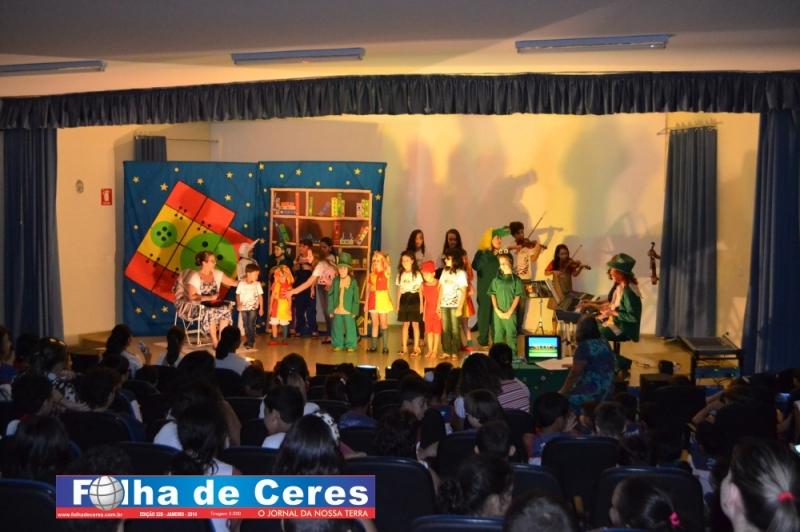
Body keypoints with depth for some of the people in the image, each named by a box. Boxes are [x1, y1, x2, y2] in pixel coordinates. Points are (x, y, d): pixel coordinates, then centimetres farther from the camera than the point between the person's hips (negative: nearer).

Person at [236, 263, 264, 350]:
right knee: (246, 325, 10)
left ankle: (251, 343, -2)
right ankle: (249, 340, 24)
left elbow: (260, 296, 0)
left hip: (253, 308, -2)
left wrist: (261, 308, 0)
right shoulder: (241, 283, -4)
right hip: (243, 308, 2)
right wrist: (238, 304, -10)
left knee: (251, 325, -7)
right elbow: (238, 295, 4)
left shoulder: (257, 284, -4)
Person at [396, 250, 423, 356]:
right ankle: (404, 348, 12)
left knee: (415, 324, -1)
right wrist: (398, 304, 11)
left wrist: (421, 304, -4)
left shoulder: (417, 274, -1)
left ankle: (416, 348, 5)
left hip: (414, 300, -4)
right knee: (405, 324, 7)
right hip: (404, 300, 4)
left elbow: (420, 290, 0)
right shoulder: (400, 274, 11)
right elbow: (399, 290, 15)